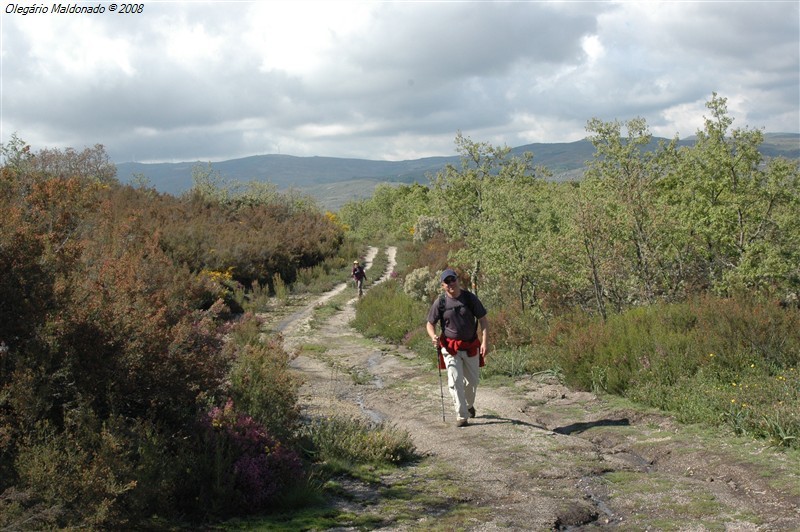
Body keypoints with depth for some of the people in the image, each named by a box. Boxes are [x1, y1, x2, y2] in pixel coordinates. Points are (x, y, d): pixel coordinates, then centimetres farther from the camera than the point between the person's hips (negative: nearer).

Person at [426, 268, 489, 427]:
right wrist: (433, 337, -21)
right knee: (455, 381, -10)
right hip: (450, 347, -2)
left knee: (473, 379, 15)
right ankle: (461, 416, -3)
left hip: (471, 346, 2)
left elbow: (483, 320, -3)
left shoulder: (470, 298, -5)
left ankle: (469, 405, 42)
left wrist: (485, 342, -13)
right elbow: (430, 324, 1)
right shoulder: (440, 302, -7)